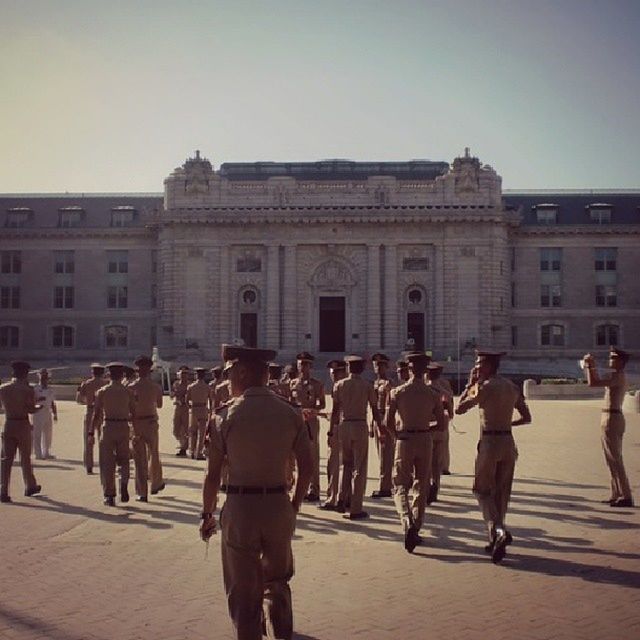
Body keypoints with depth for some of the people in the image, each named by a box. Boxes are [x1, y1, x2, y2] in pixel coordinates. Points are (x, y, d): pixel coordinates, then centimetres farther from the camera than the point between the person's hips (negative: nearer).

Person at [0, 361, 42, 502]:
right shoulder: (27, 390, -11)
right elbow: (31, 410, -12)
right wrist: (39, 407, 7)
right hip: (23, 425, -3)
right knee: (25, 458, 13)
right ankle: (30, 487, 27)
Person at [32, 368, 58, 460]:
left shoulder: (50, 390, 12)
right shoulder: (35, 389, -5)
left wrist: (55, 414, 13)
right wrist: (38, 400, -28)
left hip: (48, 413, 6)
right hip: (38, 413, -6)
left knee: (48, 434, 11)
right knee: (37, 434, -4)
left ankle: (46, 453, 21)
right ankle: (38, 454, 1)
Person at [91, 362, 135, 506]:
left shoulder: (102, 392, -2)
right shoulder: (128, 391, 0)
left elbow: (97, 414, -4)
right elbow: (133, 413, 1)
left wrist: (92, 432, 1)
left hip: (108, 427, -1)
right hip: (124, 427, 1)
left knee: (107, 462, 7)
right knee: (123, 460, 17)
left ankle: (109, 496, 6)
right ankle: (124, 485, -8)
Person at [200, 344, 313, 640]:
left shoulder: (227, 415, -9)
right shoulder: (289, 412, -1)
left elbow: (213, 475, -8)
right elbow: (307, 466, 2)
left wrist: (207, 514, 6)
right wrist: (295, 505, 15)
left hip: (240, 508, -3)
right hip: (279, 505, 3)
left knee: (243, 593, 13)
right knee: (277, 582, 25)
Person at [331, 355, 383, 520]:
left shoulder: (339, 385, 3)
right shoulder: (367, 386, -2)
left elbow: (335, 410, 2)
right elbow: (375, 410, -3)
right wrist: (380, 429, 8)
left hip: (344, 426, 3)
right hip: (360, 426, -2)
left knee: (347, 464, 20)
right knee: (359, 467, 3)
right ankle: (355, 509, 5)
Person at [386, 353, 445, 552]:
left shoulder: (397, 392, -6)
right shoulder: (433, 394, -1)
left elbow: (388, 423, -8)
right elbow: (441, 424, 1)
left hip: (404, 441, -2)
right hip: (425, 441, 2)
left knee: (401, 487, 5)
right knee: (421, 488, 13)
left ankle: (408, 524, -20)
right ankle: (415, 531, 18)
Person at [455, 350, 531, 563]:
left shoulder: (484, 386, -11)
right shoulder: (512, 387, 9)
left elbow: (459, 409, -6)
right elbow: (526, 418, 12)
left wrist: (470, 384, 1)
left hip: (489, 442, -6)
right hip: (508, 442, 6)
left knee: (483, 490, 3)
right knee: (502, 491, 13)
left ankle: (498, 530, -17)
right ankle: (497, 540, 19)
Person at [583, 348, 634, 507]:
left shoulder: (617, 376, -16)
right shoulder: (618, 376, 16)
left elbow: (592, 383, -24)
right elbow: (597, 382, 29)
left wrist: (589, 366, -13)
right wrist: (591, 367, 21)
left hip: (612, 418, -10)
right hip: (611, 418, 10)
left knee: (615, 459, -8)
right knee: (612, 459, 15)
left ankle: (626, 496, -6)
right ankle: (616, 494, 21)